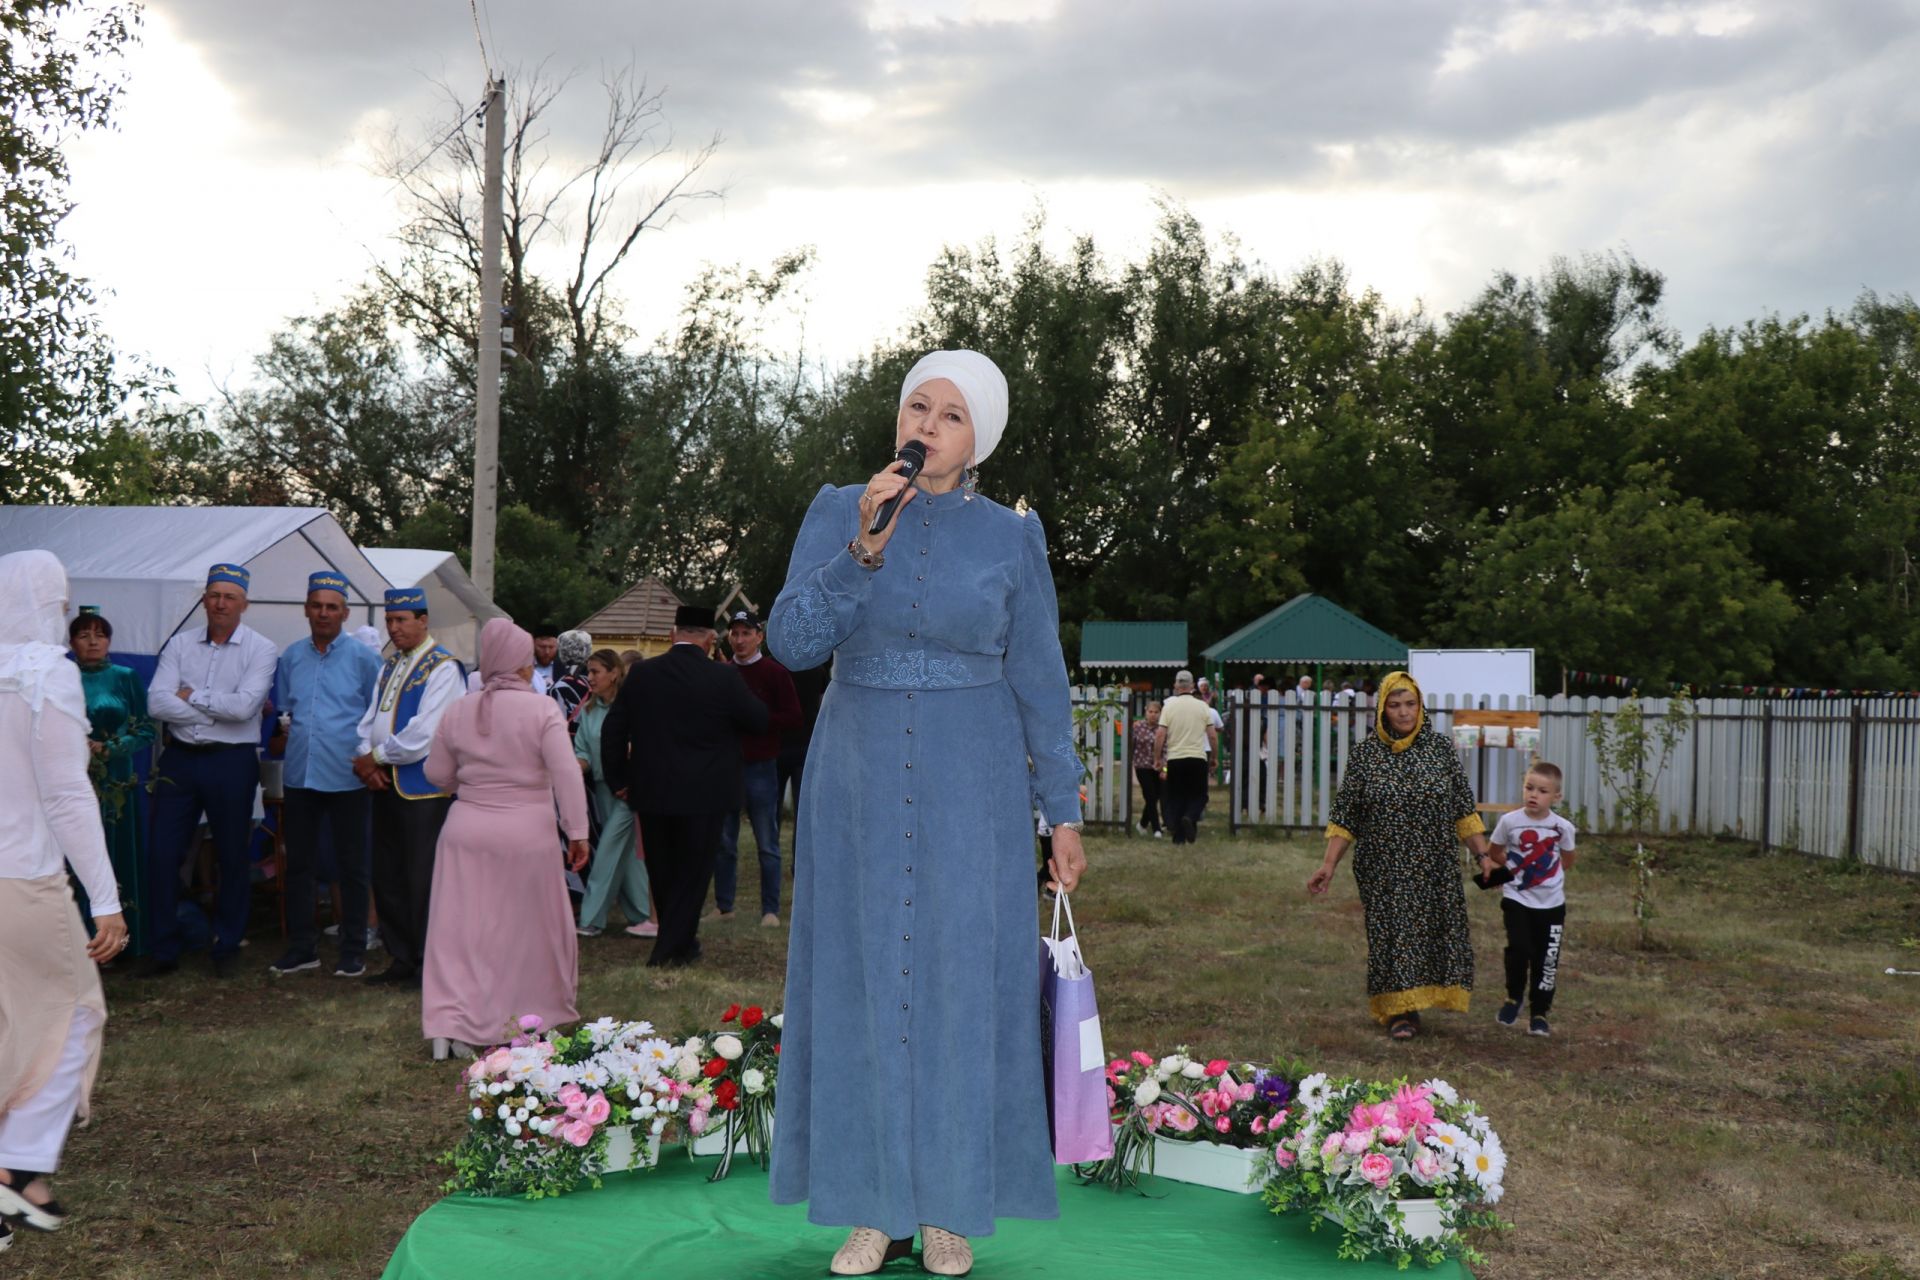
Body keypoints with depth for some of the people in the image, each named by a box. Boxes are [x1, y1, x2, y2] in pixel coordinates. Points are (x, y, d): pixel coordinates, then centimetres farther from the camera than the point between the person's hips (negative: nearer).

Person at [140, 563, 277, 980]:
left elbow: (244, 706, -18)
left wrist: (191, 696, -8)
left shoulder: (261, 649, -4)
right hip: (180, 758, 3)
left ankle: (227, 946, 22)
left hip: (232, 761, -3)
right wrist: (219, 709, -13)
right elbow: (156, 702, -8)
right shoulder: (180, 644, 5)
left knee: (232, 858, 7)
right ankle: (164, 949, 15)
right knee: (162, 853, 3)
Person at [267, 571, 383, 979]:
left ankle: (353, 951, 14)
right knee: (298, 863, 10)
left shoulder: (363, 657, -2)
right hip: (300, 775, 4)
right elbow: (281, 708, 21)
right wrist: (285, 723, 2)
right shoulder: (292, 656, 10)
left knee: (351, 867, 4)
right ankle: (301, 947, 21)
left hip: (347, 777, -4)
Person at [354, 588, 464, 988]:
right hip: (385, 785, 8)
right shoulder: (389, 667, 16)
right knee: (387, 877, 12)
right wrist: (367, 760, -4)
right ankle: (400, 960, 22)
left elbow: (424, 735, -18)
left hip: (423, 786, -8)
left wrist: (376, 757, -9)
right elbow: (370, 719, 15)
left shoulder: (443, 667, -11)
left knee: (422, 880, -3)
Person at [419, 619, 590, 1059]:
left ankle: (449, 1025, 5)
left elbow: (437, 775, 10)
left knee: (461, 928, 7)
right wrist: (577, 832, -11)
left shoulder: (456, 713, 2)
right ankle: (531, 1016, 21)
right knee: (527, 929, 10)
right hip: (527, 837, -3)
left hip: (466, 833, 3)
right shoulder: (542, 709, -10)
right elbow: (566, 774, -15)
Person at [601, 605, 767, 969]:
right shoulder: (723, 678, -12)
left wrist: (618, 780, 11)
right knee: (692, 872, 7)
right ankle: (669, 951, 6)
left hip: (651, 792, 3)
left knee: (661, 873, 17)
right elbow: (761, 721, -3)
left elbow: (612, 730, 1)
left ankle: (681, 942, 28)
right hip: (703, 796, -3)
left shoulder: (641, 674, -1)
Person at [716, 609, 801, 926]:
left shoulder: (774, 672, -1)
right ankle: (723, 906, 18)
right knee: (723, 841, 8)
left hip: (760, 766, -4)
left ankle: (771, 910, 5)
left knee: (767, 843, 0)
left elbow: (793, 718, -7)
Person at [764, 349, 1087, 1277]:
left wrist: (1064, 810, -1)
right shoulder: (838, 512, 1)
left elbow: (1039, 680, 3)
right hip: (859, 780, 1)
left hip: (971, 787, -1)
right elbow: (792, 642, -11)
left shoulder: (1012, 537, 0)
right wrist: (865, 548, -25)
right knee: (862, 985, 3)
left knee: (964, 987, 1)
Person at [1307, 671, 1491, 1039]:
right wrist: (1329, 864, -3)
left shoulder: (1440, 749, 2)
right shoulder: (1365, 753, -1)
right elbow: (1345, 815, 2)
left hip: (1435, 867, 1)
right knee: (1391, 932, 0)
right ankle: (1400, 1010, 11)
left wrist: (1484, 856, 1)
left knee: (1434, 929, 4)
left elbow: (1463, 811, 6)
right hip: (1384, 868, -1)